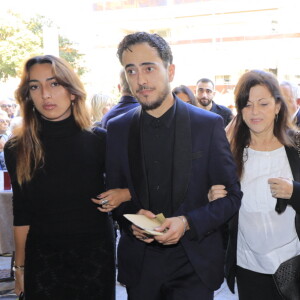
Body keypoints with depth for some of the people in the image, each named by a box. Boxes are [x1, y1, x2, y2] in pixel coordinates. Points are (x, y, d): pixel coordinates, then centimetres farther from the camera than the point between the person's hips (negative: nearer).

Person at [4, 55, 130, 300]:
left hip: (96, 253, 0)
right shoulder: (17, 149, -5)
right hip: (43, 258, 0)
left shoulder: (99, 140, -6)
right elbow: (22, 214, 1)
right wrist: (20, 266, 3)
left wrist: (124, 194, -14)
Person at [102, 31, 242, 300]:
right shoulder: (117, 129, 1)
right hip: (138, 264, 3)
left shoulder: (209, 124, -7)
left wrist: (188, 223, -18)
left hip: (193, 265, -2)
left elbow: (231, 195, -4)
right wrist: (131, 218, -12)